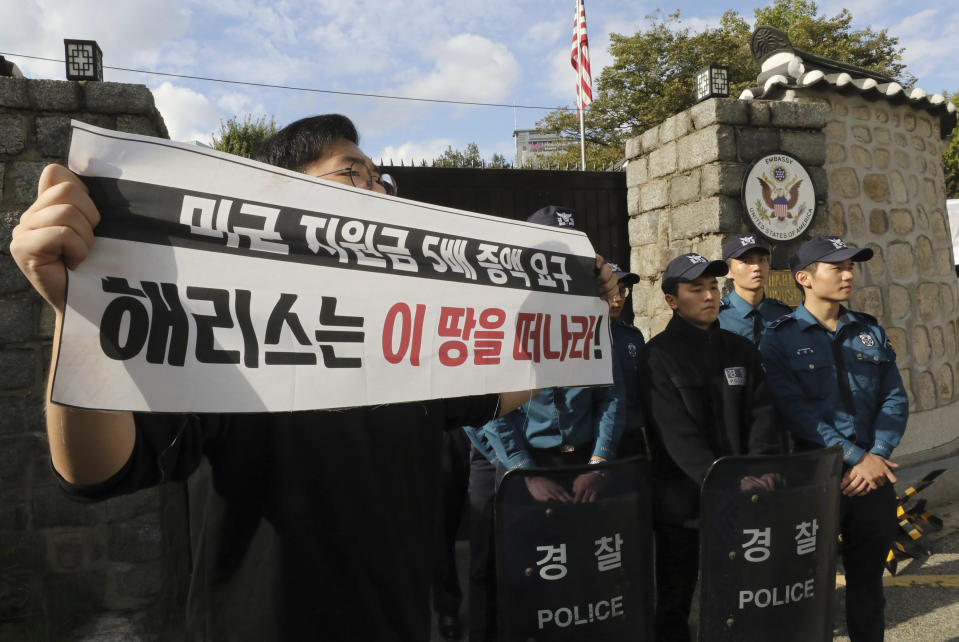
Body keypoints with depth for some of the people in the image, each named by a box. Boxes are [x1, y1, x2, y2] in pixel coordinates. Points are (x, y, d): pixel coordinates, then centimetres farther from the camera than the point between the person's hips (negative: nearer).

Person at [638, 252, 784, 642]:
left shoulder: (742, 350, 8)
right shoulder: (658, 356, -8)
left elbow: (762, 417, 2)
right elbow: (677, 435, -17)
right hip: (682, 503, -4)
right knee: (675, 603, 10)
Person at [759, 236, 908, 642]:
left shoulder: (871, 331, 10)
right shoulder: (780, 339, -6)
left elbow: (895, 399, 4)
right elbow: (797, 412, -15)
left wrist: (877, 456, -10)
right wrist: (857, 457, -17)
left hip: (875, 473, 4)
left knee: (868, 576, 16)